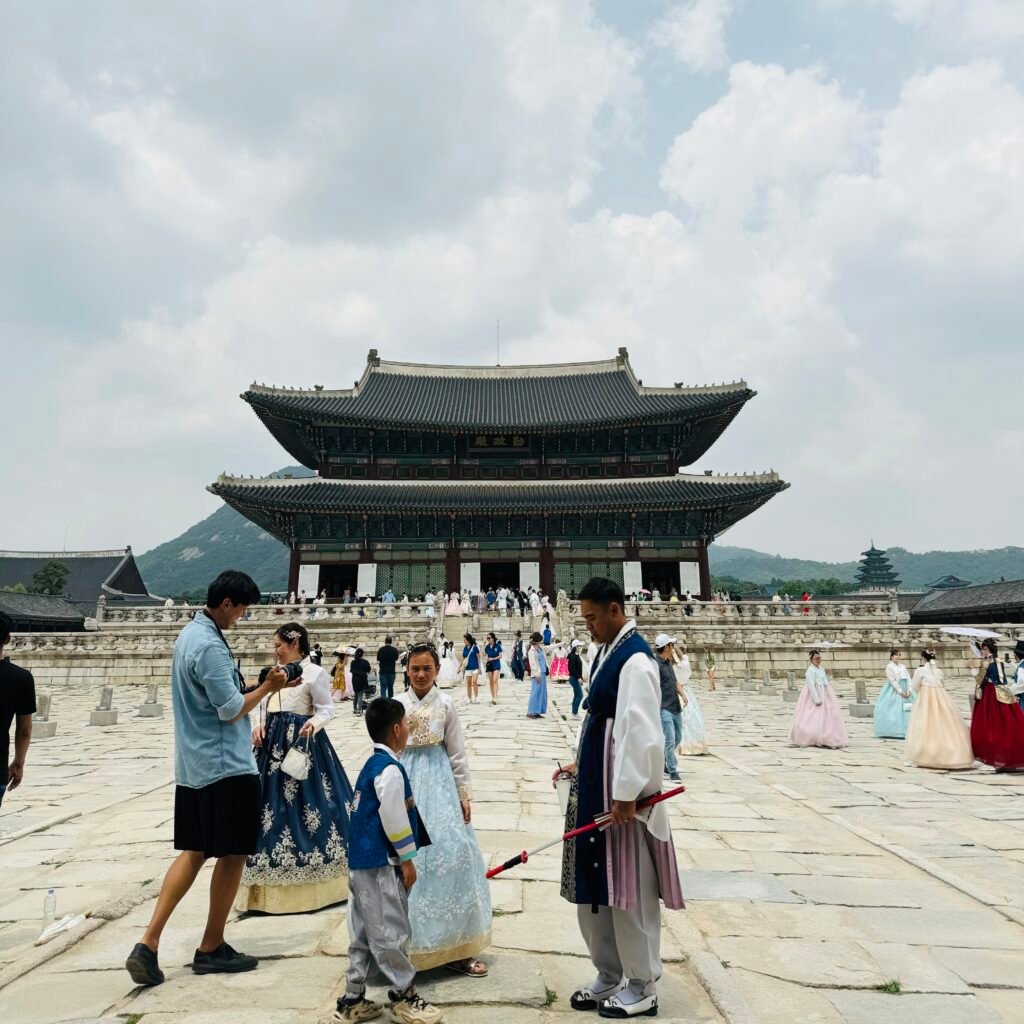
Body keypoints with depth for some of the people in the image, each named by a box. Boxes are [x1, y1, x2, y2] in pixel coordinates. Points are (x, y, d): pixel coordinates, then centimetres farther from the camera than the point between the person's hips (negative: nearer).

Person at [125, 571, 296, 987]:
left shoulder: (188, 634, 10)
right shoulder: (209, 646, -22)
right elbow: (232, 710, -20)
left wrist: (253, 686, 8)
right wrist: (268, 687, -7)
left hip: (192, 765, 10)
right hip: (226, 766, -10)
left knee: (194, 852, 15)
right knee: (232, 855, 5)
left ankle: (148, 944, 11)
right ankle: (211, 949, 18)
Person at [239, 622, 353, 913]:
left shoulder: (314, 673, -8)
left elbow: (326, 709, -9)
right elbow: (261, 706, 14)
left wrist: (314, 723, -28)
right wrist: (258, 726, -4)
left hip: (301, 743, -7)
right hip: (274, 745, 7)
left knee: (300, 801, -2)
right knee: (272, 801, 10)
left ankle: (309, 876, 15)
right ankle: (275, 883, 24)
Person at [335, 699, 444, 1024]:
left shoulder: (372, 764, 12)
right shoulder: (390, 769, -20)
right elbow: (393, 819, -21)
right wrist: (408, 859, -11)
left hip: (362, 862, 10)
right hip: (380, 864, -10)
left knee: (365, 933, 18)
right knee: (391, 932, 4)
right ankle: (403, 996, 17)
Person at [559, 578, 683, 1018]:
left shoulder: (635, 659, -20)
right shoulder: (606, 651, 9)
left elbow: (641, 733, -23)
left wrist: (626, 794, -20)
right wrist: (581, 765, 16)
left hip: (621, 788, -9)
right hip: (596, 784, 9)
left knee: (627, 887, 6)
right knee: (594, 884, 17)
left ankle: (641, 989, 25)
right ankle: (609, 977, 34)